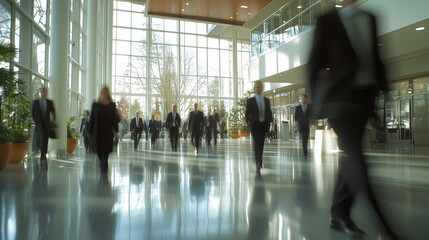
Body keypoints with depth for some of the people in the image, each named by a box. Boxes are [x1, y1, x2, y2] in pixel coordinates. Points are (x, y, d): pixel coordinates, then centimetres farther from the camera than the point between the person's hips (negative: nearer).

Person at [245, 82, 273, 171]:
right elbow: (247, 113, 3)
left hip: (264, 125, 4)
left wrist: (271, 121, 2)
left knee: (261, 144, 8)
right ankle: (258, 162, -18)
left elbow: (269, 112, 14)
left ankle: (259, 162, 21)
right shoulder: (250, 101, 3)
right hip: (255, 125, -4)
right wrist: (248, 122, -8)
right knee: (257, 143, -17)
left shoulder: (266, 100, 13)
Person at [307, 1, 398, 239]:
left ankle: (339, 215, 20)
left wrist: (382, 87, 9)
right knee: (355, 158, -12)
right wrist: (316, 100, -3)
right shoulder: (327, 21, 3)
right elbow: (315, 61, 1)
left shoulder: (369, 19, 17)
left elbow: (375, 57, 19)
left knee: (351, 156, 8)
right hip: (339, 96, -6)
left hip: (364, 96, 6)